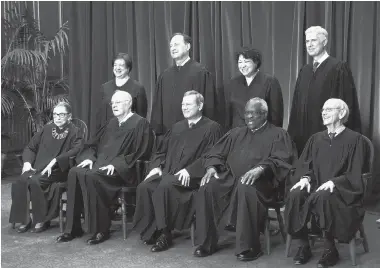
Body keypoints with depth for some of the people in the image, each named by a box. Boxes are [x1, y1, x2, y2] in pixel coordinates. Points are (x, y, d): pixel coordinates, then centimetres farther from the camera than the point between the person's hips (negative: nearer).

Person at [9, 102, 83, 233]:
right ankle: (24, 220, -13)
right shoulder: (47, 129, 17)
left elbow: (76, 151, -15)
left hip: (58, 170, -5)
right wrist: (27, 162, 1)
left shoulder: (74, 132, 3)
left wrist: (55, 161, -24)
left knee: (34, 181, -32)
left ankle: (42, 220, -17)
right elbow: (30, 147, 20)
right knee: (21, 181, -25)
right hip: (38, 167, 5)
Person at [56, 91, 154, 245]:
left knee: (91, 176, -33)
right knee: (74, 173, -20)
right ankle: (73, 228, -14)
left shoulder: (140, 124, -2)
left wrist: (115, 164, -19)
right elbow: (93, 144, 22)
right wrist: (88, 157, 1)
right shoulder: (112, 123, 20)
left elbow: (139, 153, -11)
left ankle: (101, 230, -22)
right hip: (100, 164, 7)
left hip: (122, 171, -7)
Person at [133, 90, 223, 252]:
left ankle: (164, 234, -22)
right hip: (167, 172, 6)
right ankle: (149, 231, -12)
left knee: (165, 186, -34)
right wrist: (157, 166, 5)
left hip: (191, 176, -6)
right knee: (144, 187, -22)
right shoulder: (177, 127, 25)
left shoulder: (212, 128, 4)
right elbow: (161, 151, 26)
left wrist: (189, 170, -20)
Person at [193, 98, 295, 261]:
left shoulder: (277, 134, 9)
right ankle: (206, 243, -15)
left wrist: (260, 169, -25)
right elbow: (217, 154, 21)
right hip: (230, 177, 5)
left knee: (246, 190, -39)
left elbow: (281, 160, -7)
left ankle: (249, 247, -28)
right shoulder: (236, 133, 26)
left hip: (260, 180, -5)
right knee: (207, 188, -24)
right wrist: (212, 167, -2)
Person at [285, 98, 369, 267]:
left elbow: (355, 174, -8)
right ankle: (303, 246, -15)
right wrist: (305, 178, -11)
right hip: (316, 185, 4)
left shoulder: (355, 139, -1)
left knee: (323, 197, -38)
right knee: (295, 195, -28)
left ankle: (330, 249, -20)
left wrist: (333, 182, -23)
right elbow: (304, 164, 12)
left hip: (341, 190, -4)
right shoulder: (316, 139, 14)